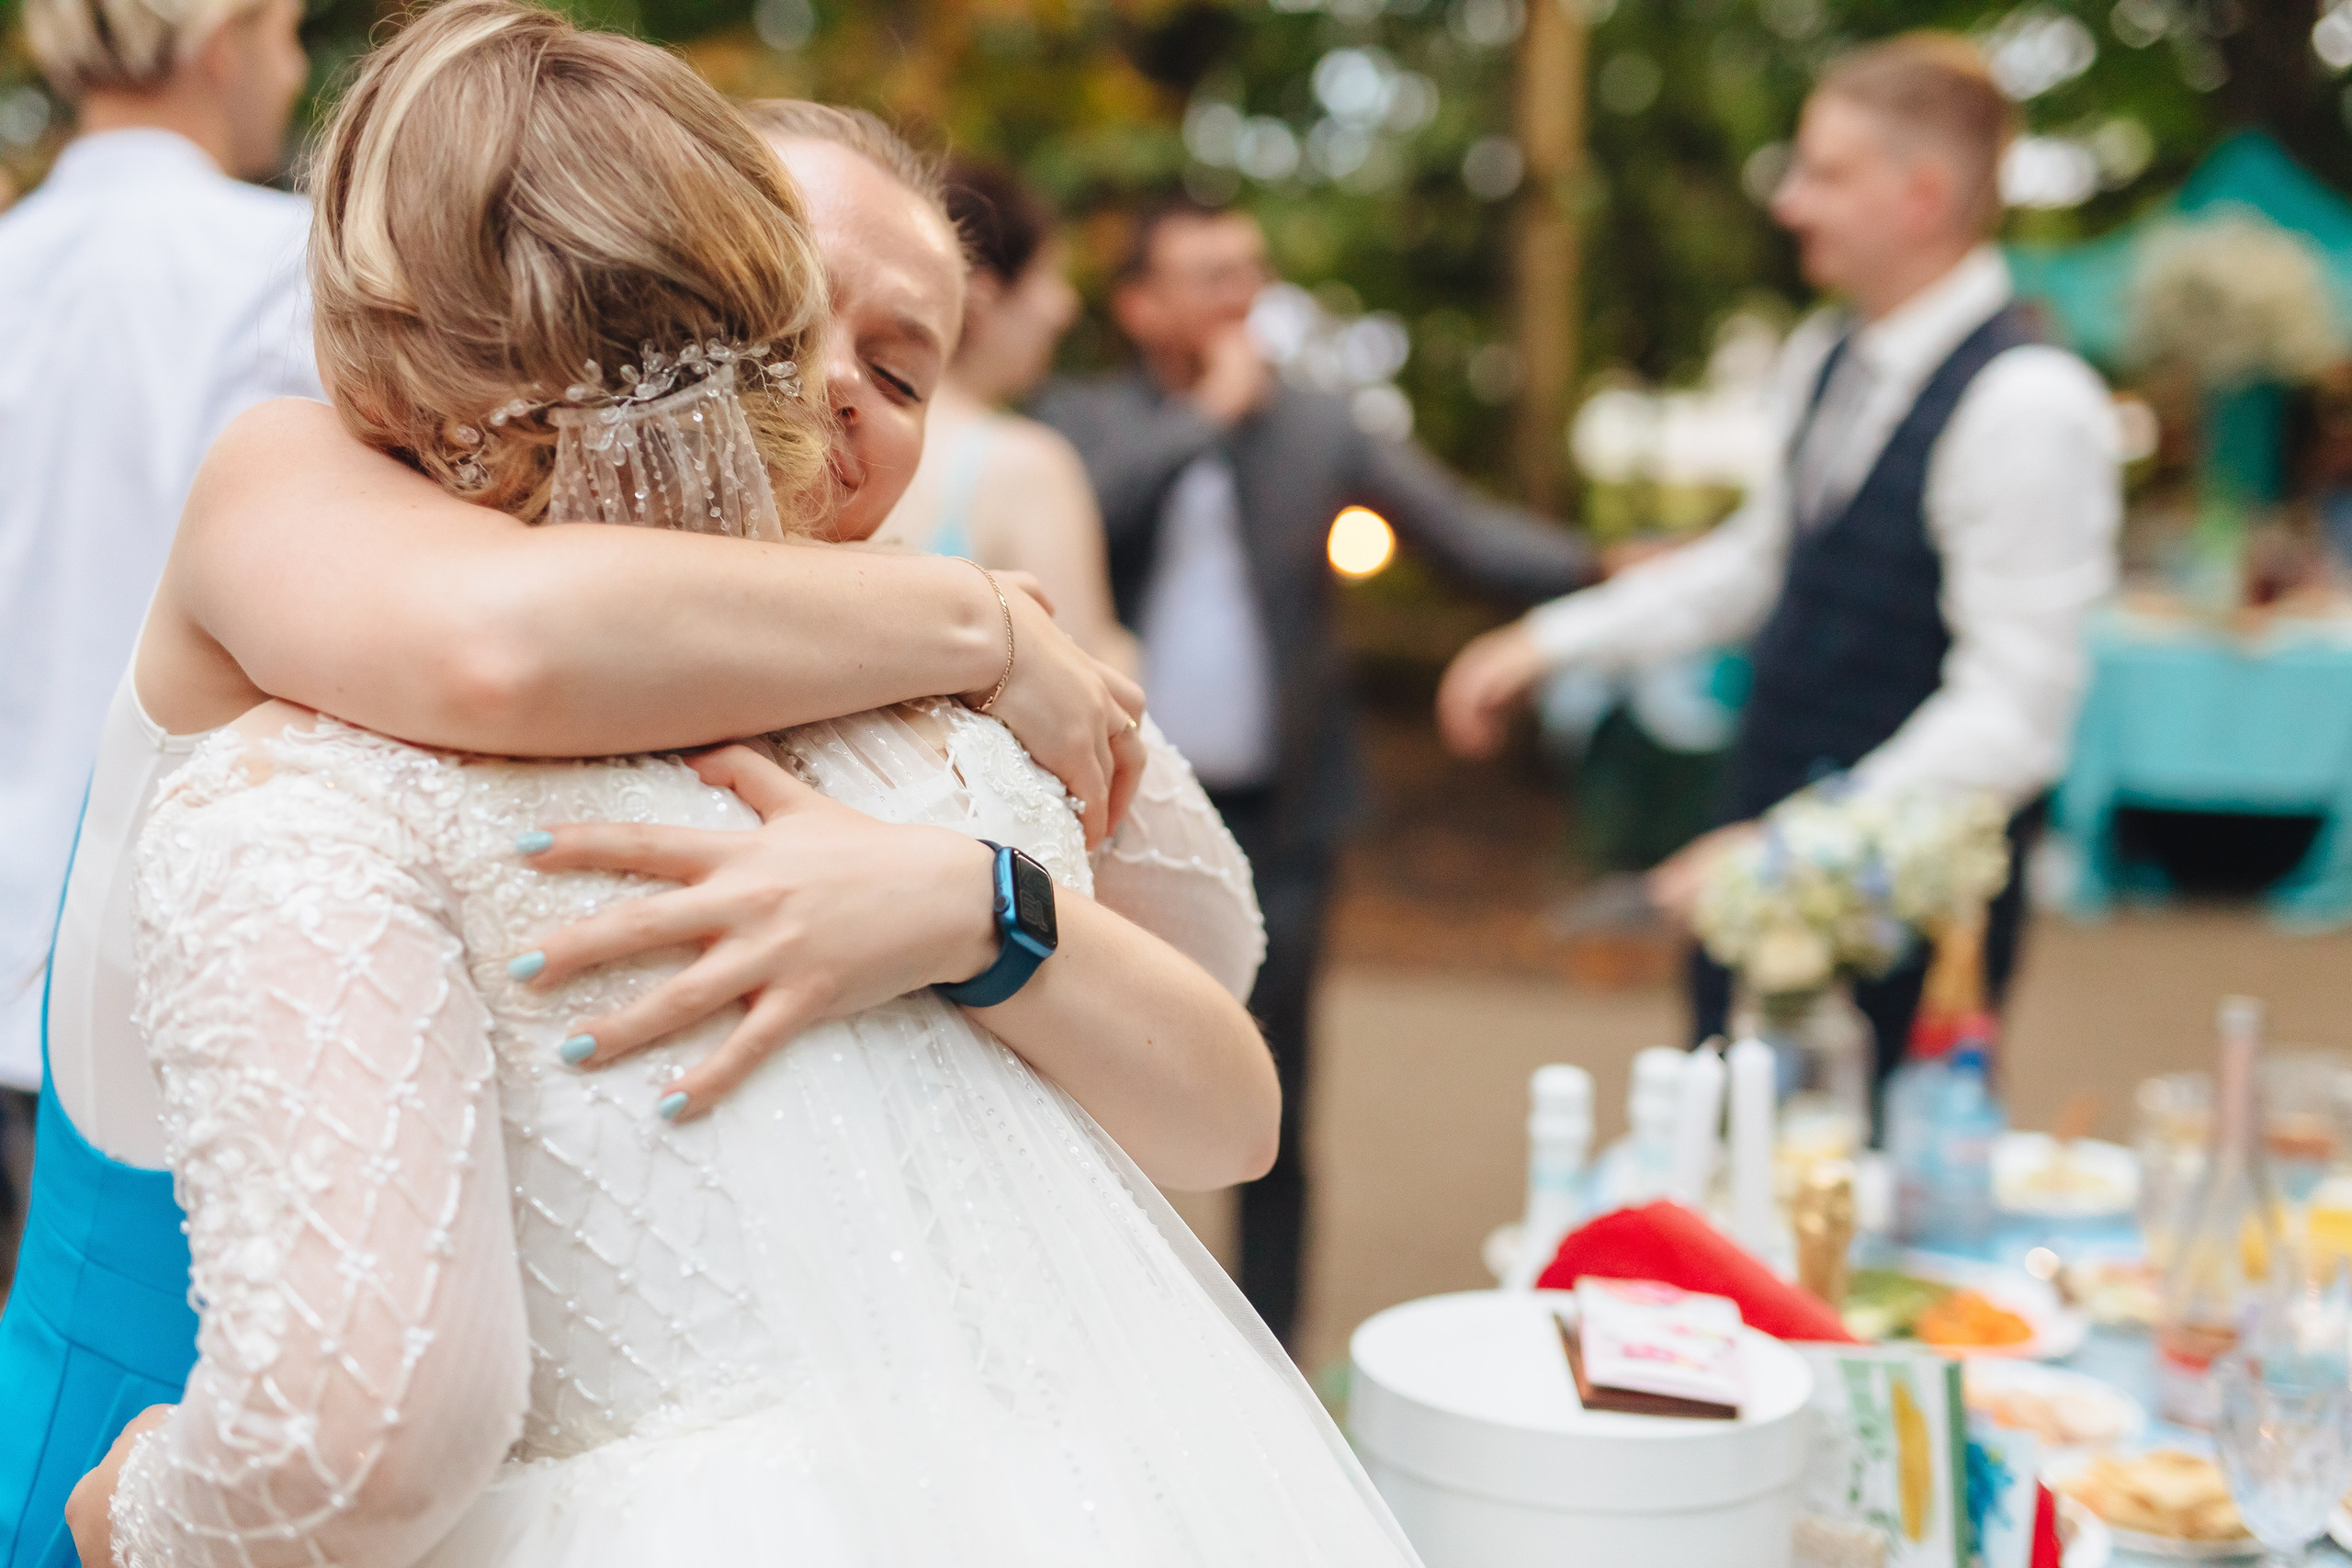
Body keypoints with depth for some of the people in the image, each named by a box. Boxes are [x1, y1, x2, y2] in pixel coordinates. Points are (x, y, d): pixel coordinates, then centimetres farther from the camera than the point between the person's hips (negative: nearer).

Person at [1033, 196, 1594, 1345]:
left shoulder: (1318, 428, 6)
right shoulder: (1082, 420, 5)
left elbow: (1466, 531, -4)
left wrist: (1606, 568, -19)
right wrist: (1207, 413, -10)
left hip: (1274, 818, 0)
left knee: (1271, 1113, 6)